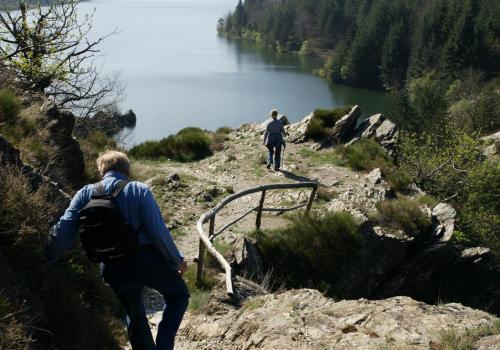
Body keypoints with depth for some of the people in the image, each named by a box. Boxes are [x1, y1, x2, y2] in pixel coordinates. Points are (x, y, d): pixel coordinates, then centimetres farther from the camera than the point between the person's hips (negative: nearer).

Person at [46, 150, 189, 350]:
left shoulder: (85, 194, 3)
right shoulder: (139, 190, -6)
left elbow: (63, 231, -3)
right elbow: (158, 231, -11)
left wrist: (46, 260, 8)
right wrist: (177, 260, 1)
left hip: (114, 270, 3)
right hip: (147, 259, -3)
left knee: (134, 313, 25)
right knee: (178, 295, 21)